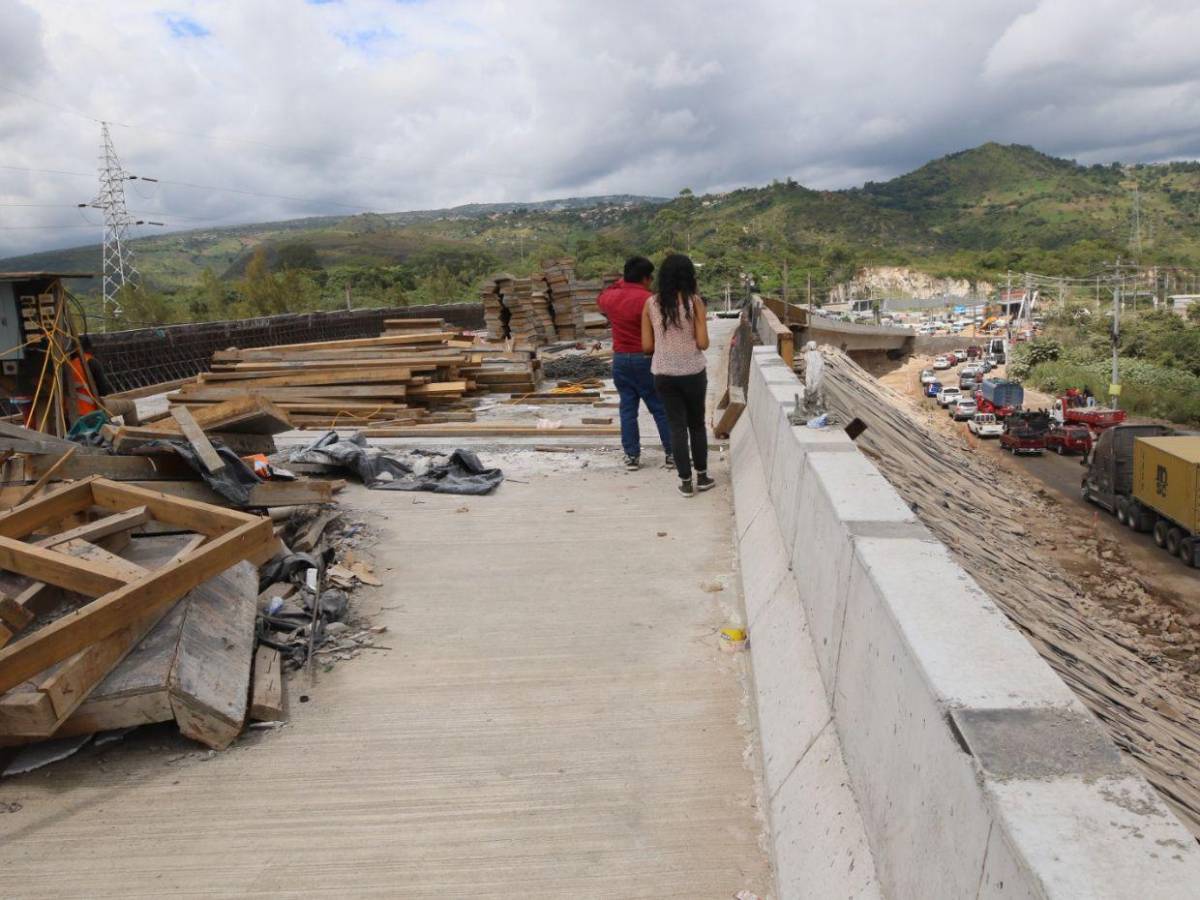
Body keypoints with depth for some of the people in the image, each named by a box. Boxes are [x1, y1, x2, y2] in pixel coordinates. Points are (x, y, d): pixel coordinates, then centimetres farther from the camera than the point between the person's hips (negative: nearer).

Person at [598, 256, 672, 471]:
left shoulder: (612, 297, 4)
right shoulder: (648, 300, -15)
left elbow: (600, 300, 29)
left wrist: (619, 284, 27)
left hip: (620, 360, 5)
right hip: (645, 360, -5)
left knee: (628, 408, 10)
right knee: (661, 408, 4)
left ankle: (632, 456, 11)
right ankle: (671, 453, 8)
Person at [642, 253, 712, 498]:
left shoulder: (651, 304, -2)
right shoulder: (694, 301, -8)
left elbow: (647, 345, -1)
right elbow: (703, 344, -11)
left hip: (663, 374, 1)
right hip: (693, 373, -1)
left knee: (677, 426, 9)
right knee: (697, 424, 16)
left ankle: (686, 482, 11)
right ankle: (702, 476, 25)